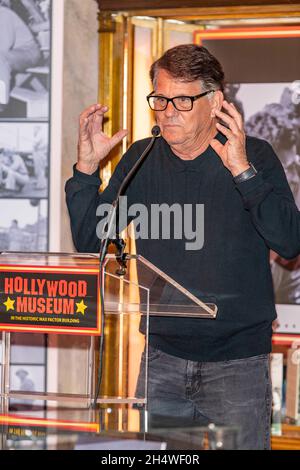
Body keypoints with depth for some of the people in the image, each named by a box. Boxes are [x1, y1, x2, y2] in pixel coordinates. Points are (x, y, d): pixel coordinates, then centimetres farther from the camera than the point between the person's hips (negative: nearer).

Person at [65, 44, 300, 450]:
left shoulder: (254, 155, -5)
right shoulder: (142, 160, 5)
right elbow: (89, 242, 5)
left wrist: (242, 172, -26)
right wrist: (87, 168, -8)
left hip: (237, 359, -3)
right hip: (163, 358, 3)